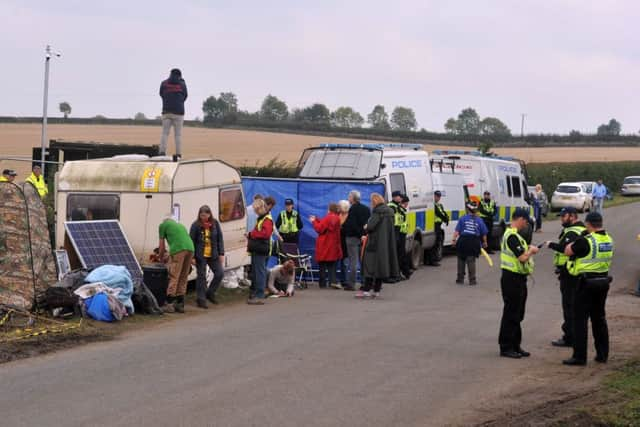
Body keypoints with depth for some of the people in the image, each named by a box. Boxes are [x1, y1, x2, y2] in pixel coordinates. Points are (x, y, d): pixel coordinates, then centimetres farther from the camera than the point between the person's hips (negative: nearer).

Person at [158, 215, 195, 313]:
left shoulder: (163, 225, 19)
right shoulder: (180, 225, 35)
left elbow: (161, 245, 20)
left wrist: (161, 257, 36)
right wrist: (168, 254, 48)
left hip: (178, 250, -6)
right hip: (190, 249, 6)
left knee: (173, 277, -4)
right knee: (183, 278, 12)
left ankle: (169, 304, -7)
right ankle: (180, 305, 13)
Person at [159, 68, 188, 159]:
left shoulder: (164, 83, 5)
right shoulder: (182, 84, 3)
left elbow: (161, 95, 15)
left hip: (166, 111, 1)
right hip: (178, 112, -1)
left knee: (165, 133, 2)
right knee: (178, 134, 3)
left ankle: (162, 152, -13)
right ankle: (178, 154, -3)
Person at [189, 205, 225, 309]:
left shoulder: (215, 224, 0)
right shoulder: (196, 225, -8)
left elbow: (220, 239, 5)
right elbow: (191, 241, -6)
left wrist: (221, 253, 1)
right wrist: (192, 256, -8)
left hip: (213, 255, 3)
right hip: (200, 255, -3)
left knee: (220, 273, 2)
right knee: (201, 277, 2)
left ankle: (210, 293, 21)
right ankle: (201, 299, 10)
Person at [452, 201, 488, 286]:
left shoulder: (462, 219, 3)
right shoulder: (479, 221, 6)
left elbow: (457, 231, -4)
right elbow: (484, 234, 9)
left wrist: (453, 239, -4)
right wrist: (484, 242, 23)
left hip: (463, 241, 0)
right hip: (474, 243, 0)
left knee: (461, 260, 12)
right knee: (471, 261, 5)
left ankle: (460, 279, 19)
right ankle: (472, 280, 3)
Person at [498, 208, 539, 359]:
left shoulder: (512, 234, 14)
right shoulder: (512, 236, -20)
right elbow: (522, 257, -26)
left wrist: (528, 250, 9)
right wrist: (531, 250, -8)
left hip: (518, 279, 11)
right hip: (512, 279, -11)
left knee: (517, 315, 15)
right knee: (511, 314, -3)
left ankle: (515, 346, 23)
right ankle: (505, 347, 3)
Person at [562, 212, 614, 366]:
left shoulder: (586, 241, -19)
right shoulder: (609, 239, 4)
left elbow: (567, 251, -8)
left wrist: (577, 239, 5)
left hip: (587, 282, -7)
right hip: (603, 281, 7)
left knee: (580, 319, -1)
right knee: (599, 318, 17)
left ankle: (579, 356, -2)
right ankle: (602, 354, 22)